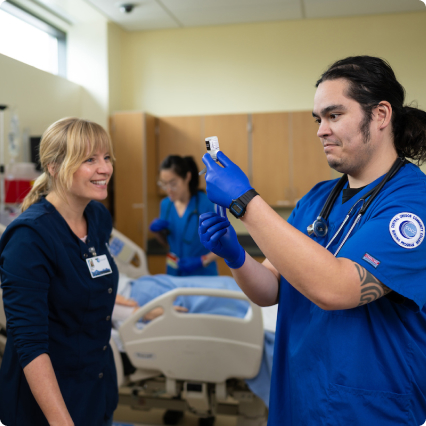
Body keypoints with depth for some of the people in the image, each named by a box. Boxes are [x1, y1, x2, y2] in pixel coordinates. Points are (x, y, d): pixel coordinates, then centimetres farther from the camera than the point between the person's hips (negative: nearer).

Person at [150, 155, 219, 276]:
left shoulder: (206, 204, -16)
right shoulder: (165, 204, 0)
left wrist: (202, 261, -21)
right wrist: (157, 231, -5)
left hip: (203, 276, -4)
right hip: (174, 274, 4)